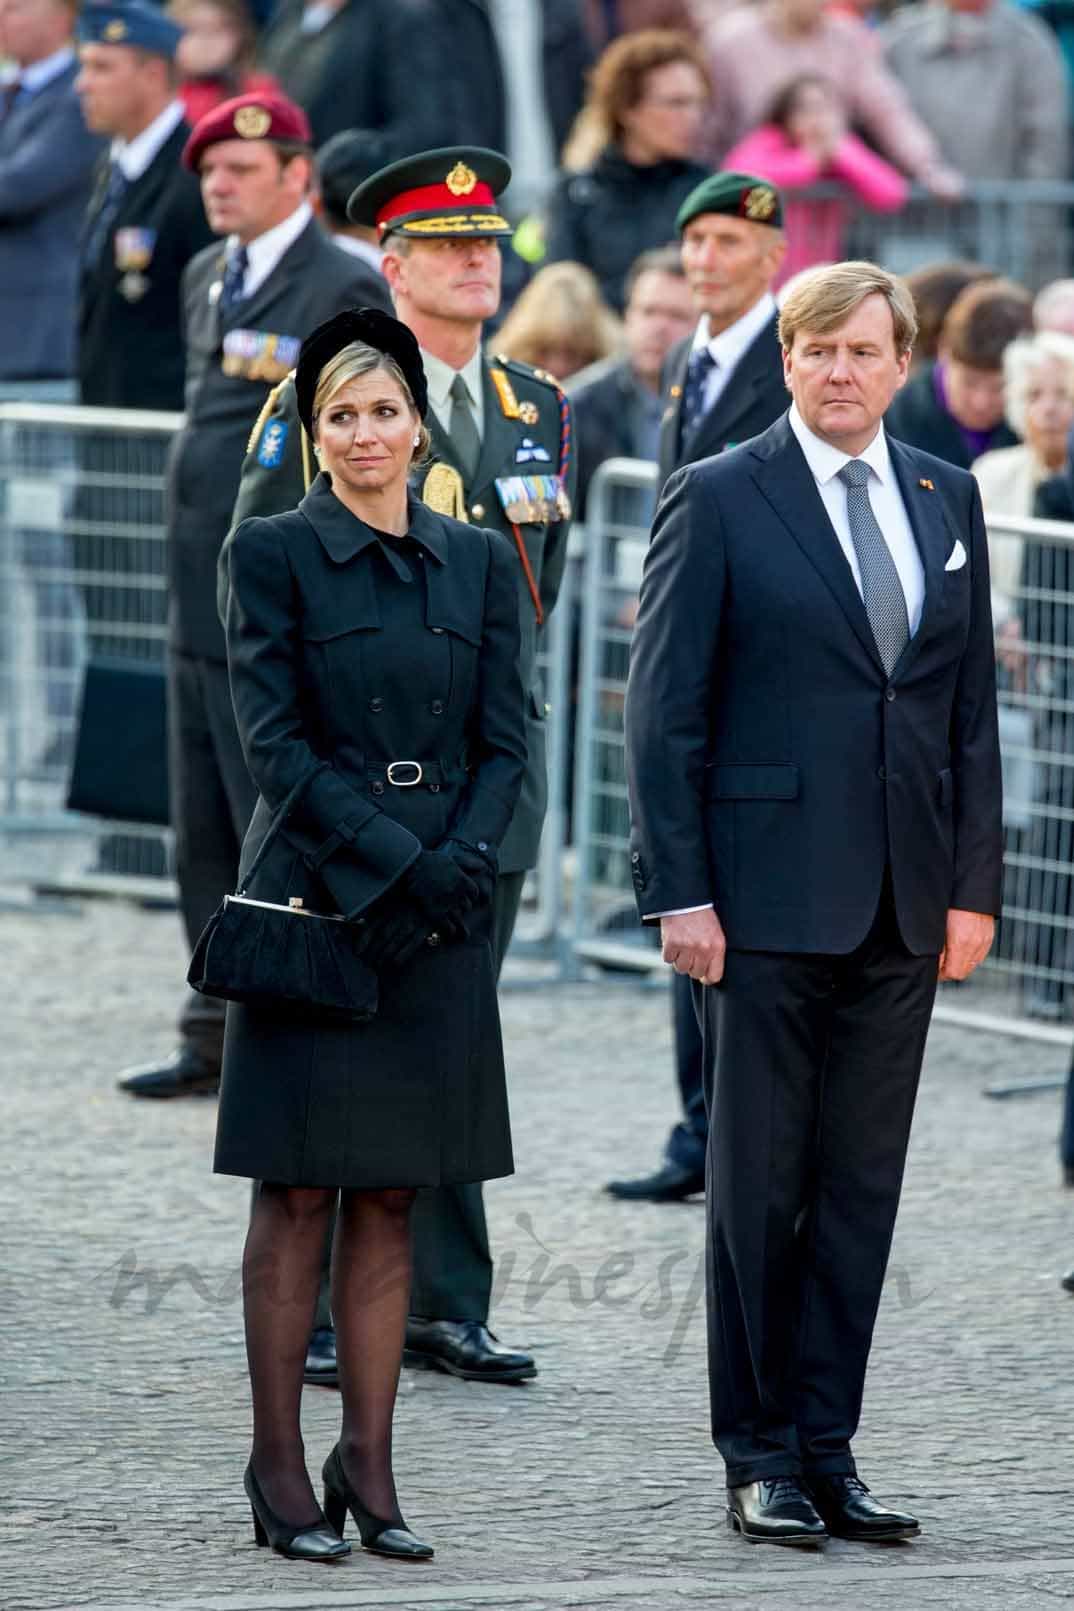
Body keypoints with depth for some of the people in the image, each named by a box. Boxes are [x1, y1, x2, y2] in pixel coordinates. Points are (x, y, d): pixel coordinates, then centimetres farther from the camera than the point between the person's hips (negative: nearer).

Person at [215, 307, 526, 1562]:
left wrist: (463, 863, -10)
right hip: (314, 897, -4)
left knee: (391, 1196, 6)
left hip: (441, 907, 4)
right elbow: (274, 740, -8)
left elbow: (504, 741, 7)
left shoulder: (478, 562, 10)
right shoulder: (272, 552, -2)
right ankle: (278, 1470, 3)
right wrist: (398, 859, -15)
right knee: (299, 1192, -2)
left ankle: (368, 1465, 9)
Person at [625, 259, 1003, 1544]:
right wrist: (679, 893, -11)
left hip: (902, 904, 4)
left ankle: (827, 1448, 13)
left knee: (861, 1186, 7)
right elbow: (663, 709, -4)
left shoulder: (947, 499, 11)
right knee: (760, 1185, 2)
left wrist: (974, 884, 6)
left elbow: (972, 706, 13)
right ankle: (759, 1458, 10)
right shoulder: (717, 500, -2)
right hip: (768, 902, -4)